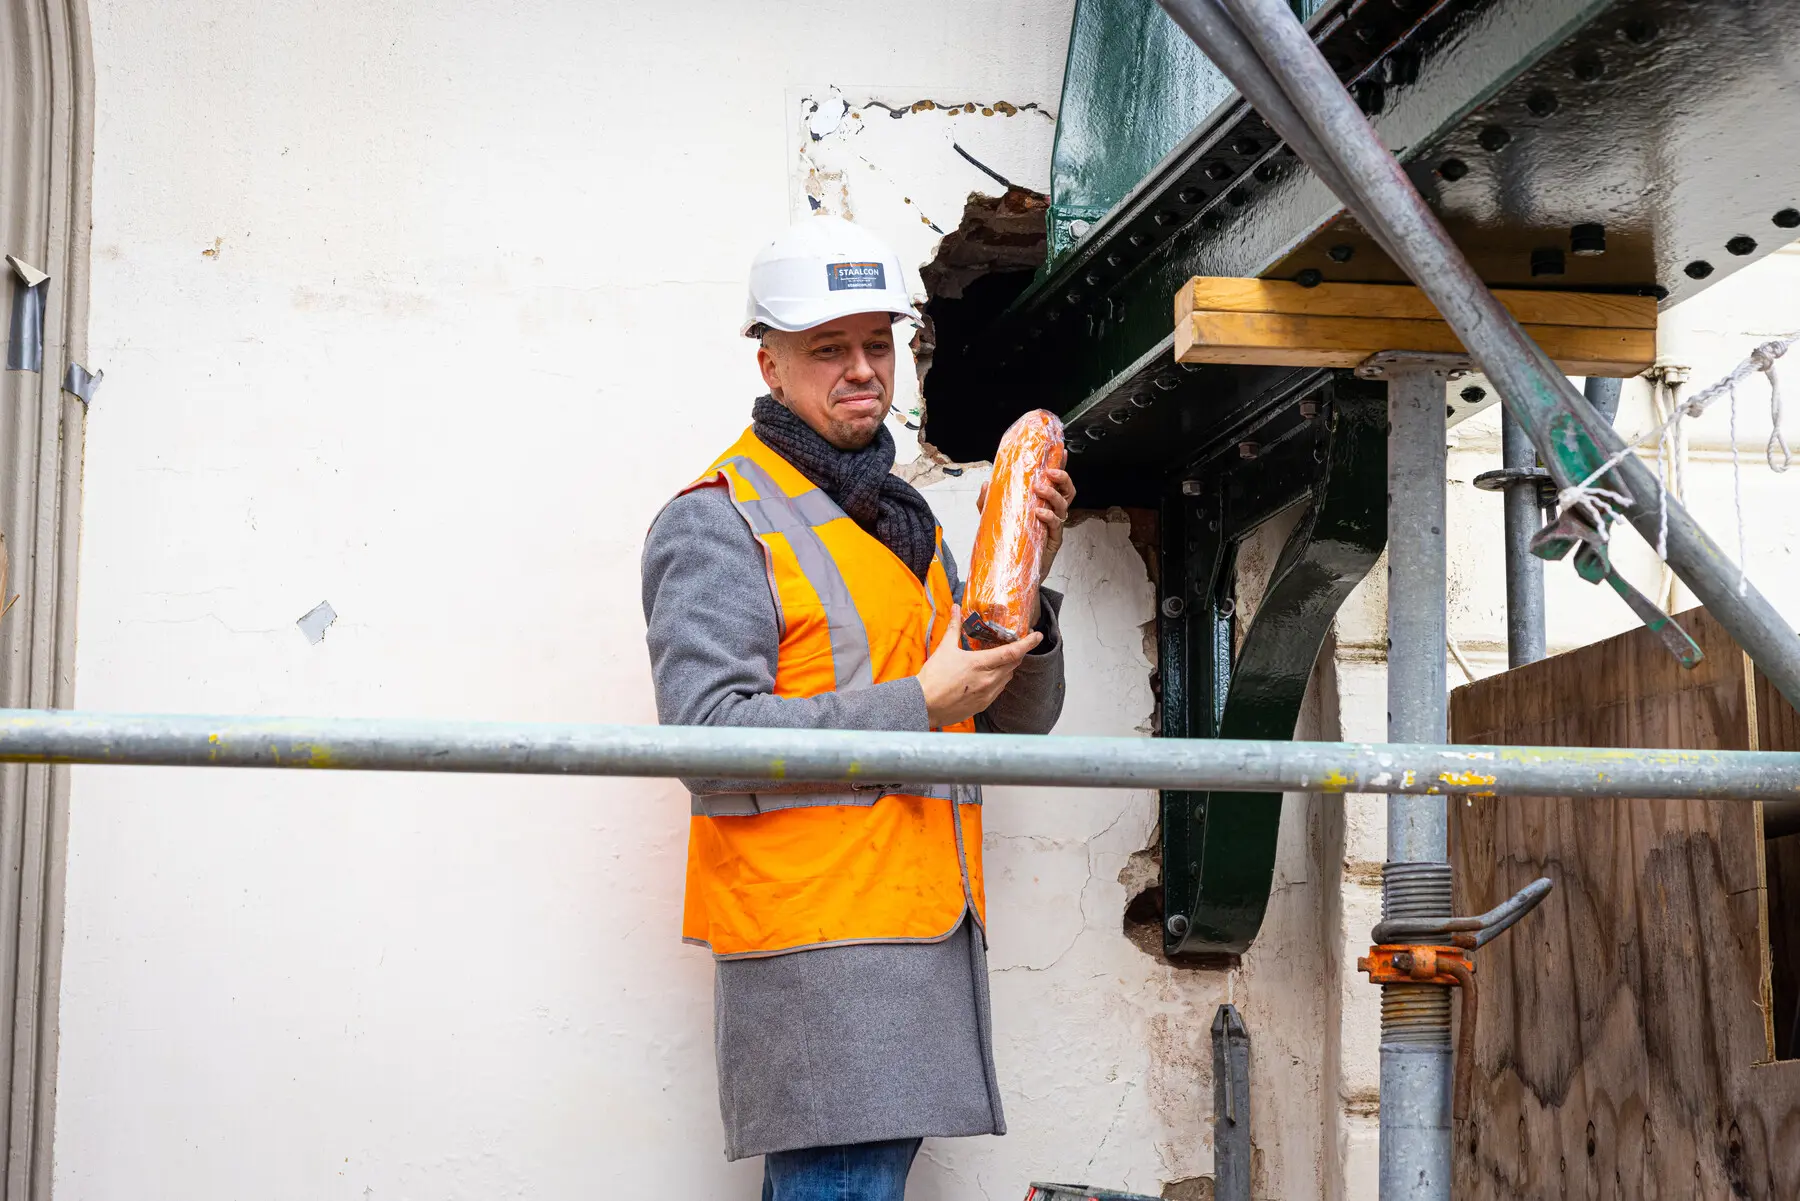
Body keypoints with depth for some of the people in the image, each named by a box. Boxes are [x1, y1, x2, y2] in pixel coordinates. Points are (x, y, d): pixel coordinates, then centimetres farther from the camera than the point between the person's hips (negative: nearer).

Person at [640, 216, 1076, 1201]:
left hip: (926, 925, 8)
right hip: (813, 926, -8)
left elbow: (1018, 721, 18)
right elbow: (708, 732, -17)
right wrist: (916, 707, -17)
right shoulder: (718, 521, -4)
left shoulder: (903, 520, 22)